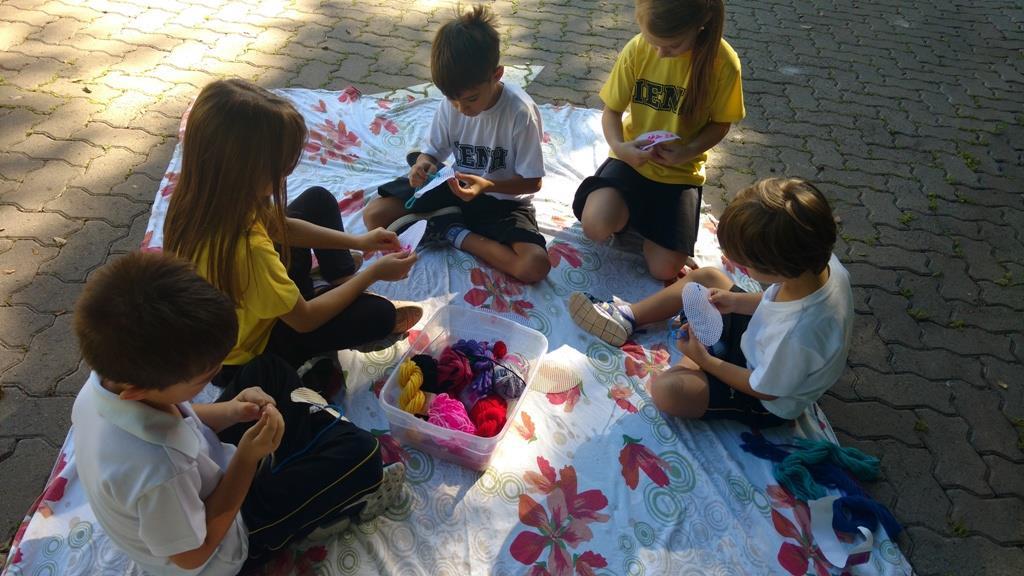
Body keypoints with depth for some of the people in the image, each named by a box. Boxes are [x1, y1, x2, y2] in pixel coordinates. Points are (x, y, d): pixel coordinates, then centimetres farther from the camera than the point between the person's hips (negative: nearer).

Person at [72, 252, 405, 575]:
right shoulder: (159, 471, -45)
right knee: (358, 451, -13)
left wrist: (229, 413, -18)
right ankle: (341, 503, 19)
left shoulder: (111, 375, -23)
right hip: (222, 543, -7)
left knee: (269, 370, 14)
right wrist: (248, 457, -29)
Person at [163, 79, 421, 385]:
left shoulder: (206, 196, -20)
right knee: (378, 314, -17)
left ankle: (346, 284, 16)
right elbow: (305, 320, -27)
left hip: (245, 304, 8)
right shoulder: (246, 249, -44)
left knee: (317, 200, 8)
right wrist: (373, 272, -18)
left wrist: (357, 241, -3)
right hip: (251, 348, -7)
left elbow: (279, 225, 0)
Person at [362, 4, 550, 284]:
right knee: (374, 215, -8)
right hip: (457, 187, 3)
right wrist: (424, 163, -25)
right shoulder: (451, 103, -12)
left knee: (536, 266, -30)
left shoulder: (521, 112, -24)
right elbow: (434, 151, 0)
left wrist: (487, 185, -33)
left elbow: (532, 182, -17)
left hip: (502, 198, -2)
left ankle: (453, 231, -12)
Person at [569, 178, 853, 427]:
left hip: (767, 402, -7)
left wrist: (704, 360, -16)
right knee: (705, 277, 9)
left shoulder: (797, 337, -43)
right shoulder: (823, 261, -22)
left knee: (666, 389, -25)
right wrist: (737, 302, -11)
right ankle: (627, 316, 19)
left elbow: (765, 389, -24)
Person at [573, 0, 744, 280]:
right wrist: (619, 146, -26)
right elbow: (612, 110, -4)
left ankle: (647, 216, 21)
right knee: (596, 226, -28)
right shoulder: (637, 49, -13)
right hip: (633, 158, 1)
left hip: (681, 170, 0)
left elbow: (720, 123, -4)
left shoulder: (723, 62, -17)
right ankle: (628, 210, 9)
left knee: (665, 269, -11)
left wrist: (687, 152, -24)